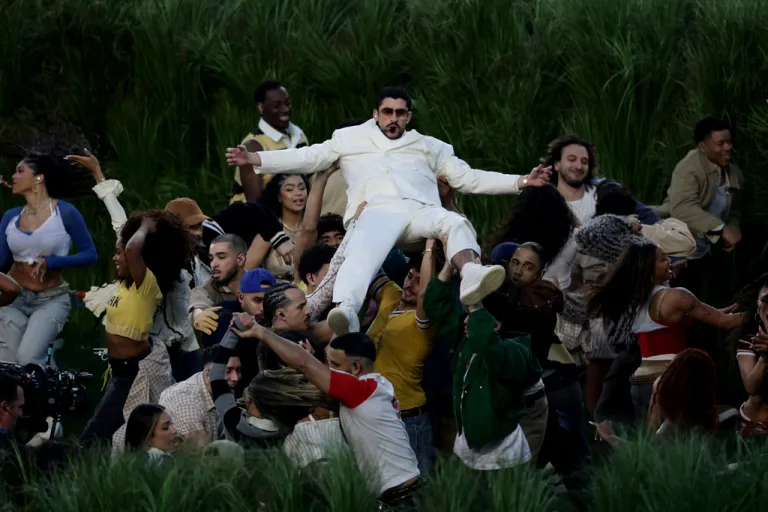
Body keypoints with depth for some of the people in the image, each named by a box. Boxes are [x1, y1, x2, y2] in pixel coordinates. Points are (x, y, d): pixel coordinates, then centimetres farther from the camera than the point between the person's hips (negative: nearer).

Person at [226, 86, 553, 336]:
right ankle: (346, 311, -62)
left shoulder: (428, 147, 33)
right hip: (378, 211, -2)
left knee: (455, 222, -33)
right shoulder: (352, 139, 29)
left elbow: (468, 178, 29)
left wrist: (521, 182, 20)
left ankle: (471, 274, -62)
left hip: (421, 211, 2)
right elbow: (309, 158, 22)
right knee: (362, 253, -37)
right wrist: (255, 160, 9)